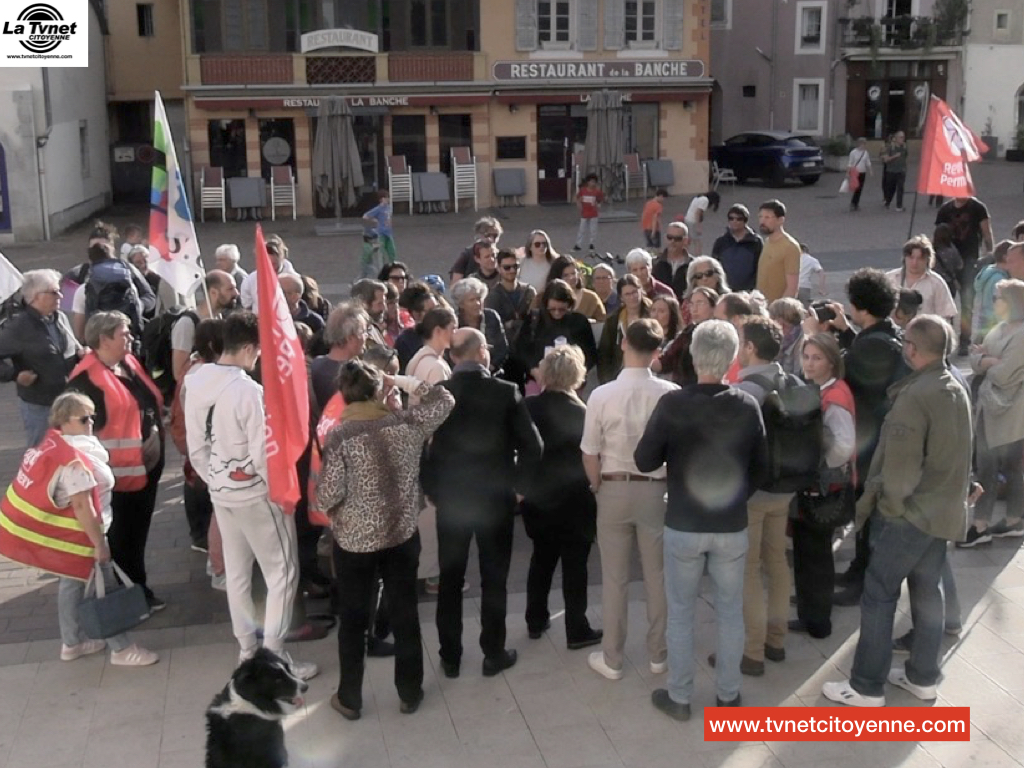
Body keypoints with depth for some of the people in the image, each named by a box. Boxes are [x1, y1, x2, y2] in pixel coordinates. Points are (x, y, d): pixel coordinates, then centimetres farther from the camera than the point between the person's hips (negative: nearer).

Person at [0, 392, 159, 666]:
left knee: (72, 581, 21)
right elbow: (81, 506, -27)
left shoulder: (55, 445, 2)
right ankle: (121, 649, 9)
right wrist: (99, 544, -21)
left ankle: (72, 643, 34)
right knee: (105, 589, 0)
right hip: (76, 533, -9)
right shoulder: (73, 460, -27)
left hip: (62, 529, 10)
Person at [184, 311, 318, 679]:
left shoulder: (196, 383, -2)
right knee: (283, 571, 5)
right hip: (256, 492, -8)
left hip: (220, 491, 8)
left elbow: (196, 446, 6)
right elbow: (263, 454, -22)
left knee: (237, 572, 19)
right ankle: (274, 656, 9)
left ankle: (247, 646, 33)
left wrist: (214, 481, 17)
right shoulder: (248, 390, -25)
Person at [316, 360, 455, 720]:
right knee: (405, 614, 16)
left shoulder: (340, 435, -18)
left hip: (354, 541, -2)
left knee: (353, 619, 13)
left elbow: (328, 495, -16)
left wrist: (322, 497, 7)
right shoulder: (408, 424, -9)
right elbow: (445, 401, 8)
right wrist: (402, 381, 9)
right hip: (402, 536, 3)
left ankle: (349, 699, 27)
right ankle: (410, 693, 29)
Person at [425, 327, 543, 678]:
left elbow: (419, 447, -4)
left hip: (449, 498, 2)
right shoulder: (506, 392, -11)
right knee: (493, 579, 12)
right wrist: (515, 482, 4)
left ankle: (450, 657, 22)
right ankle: (494, 654, 21)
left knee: (450, 580, 13)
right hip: (495, 497, -2)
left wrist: (432, 489, 8)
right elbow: (532, 447, -12)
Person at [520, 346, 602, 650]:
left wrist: (523, 485, 11)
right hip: (573, 502, -4)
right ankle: (577, 631, 14)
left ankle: (536, 621, 29)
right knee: (574, 565, 6)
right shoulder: (581, 413, -16)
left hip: (537, 499, 5)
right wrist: (593, 487, 2)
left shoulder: (528, 407, -5)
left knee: (541, 558, 20)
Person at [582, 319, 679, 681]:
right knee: (658, 575, 15)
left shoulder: (602, 395, -14)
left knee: (614, 577, 11)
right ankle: (658, 654, 28)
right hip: (656, 490, 1)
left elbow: (590, 454, -7)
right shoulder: (672, 394, -13)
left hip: (614, 489, 0)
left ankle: (612, 659, 22)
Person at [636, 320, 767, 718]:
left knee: (681, 613, 12)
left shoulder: (672, 404, -16)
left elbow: (644, 461, -8)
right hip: (732, 526, 2)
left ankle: (679, 697, 23)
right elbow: (760, 465, 2)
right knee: (730, 612, 16)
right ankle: (728, 695, 28)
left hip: (683, 525, -1)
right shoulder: (747, 406, -10)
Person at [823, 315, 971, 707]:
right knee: (927, 591, 16)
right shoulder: (957, 390, 6)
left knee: (878, 593, -1)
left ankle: (867, 687, 4)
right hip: (944, 508, 9)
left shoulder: (914, 396, -21)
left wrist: (889, 503, -7)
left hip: (913, 512, -9)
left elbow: (900, 465, -19)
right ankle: (922, 677, 27)